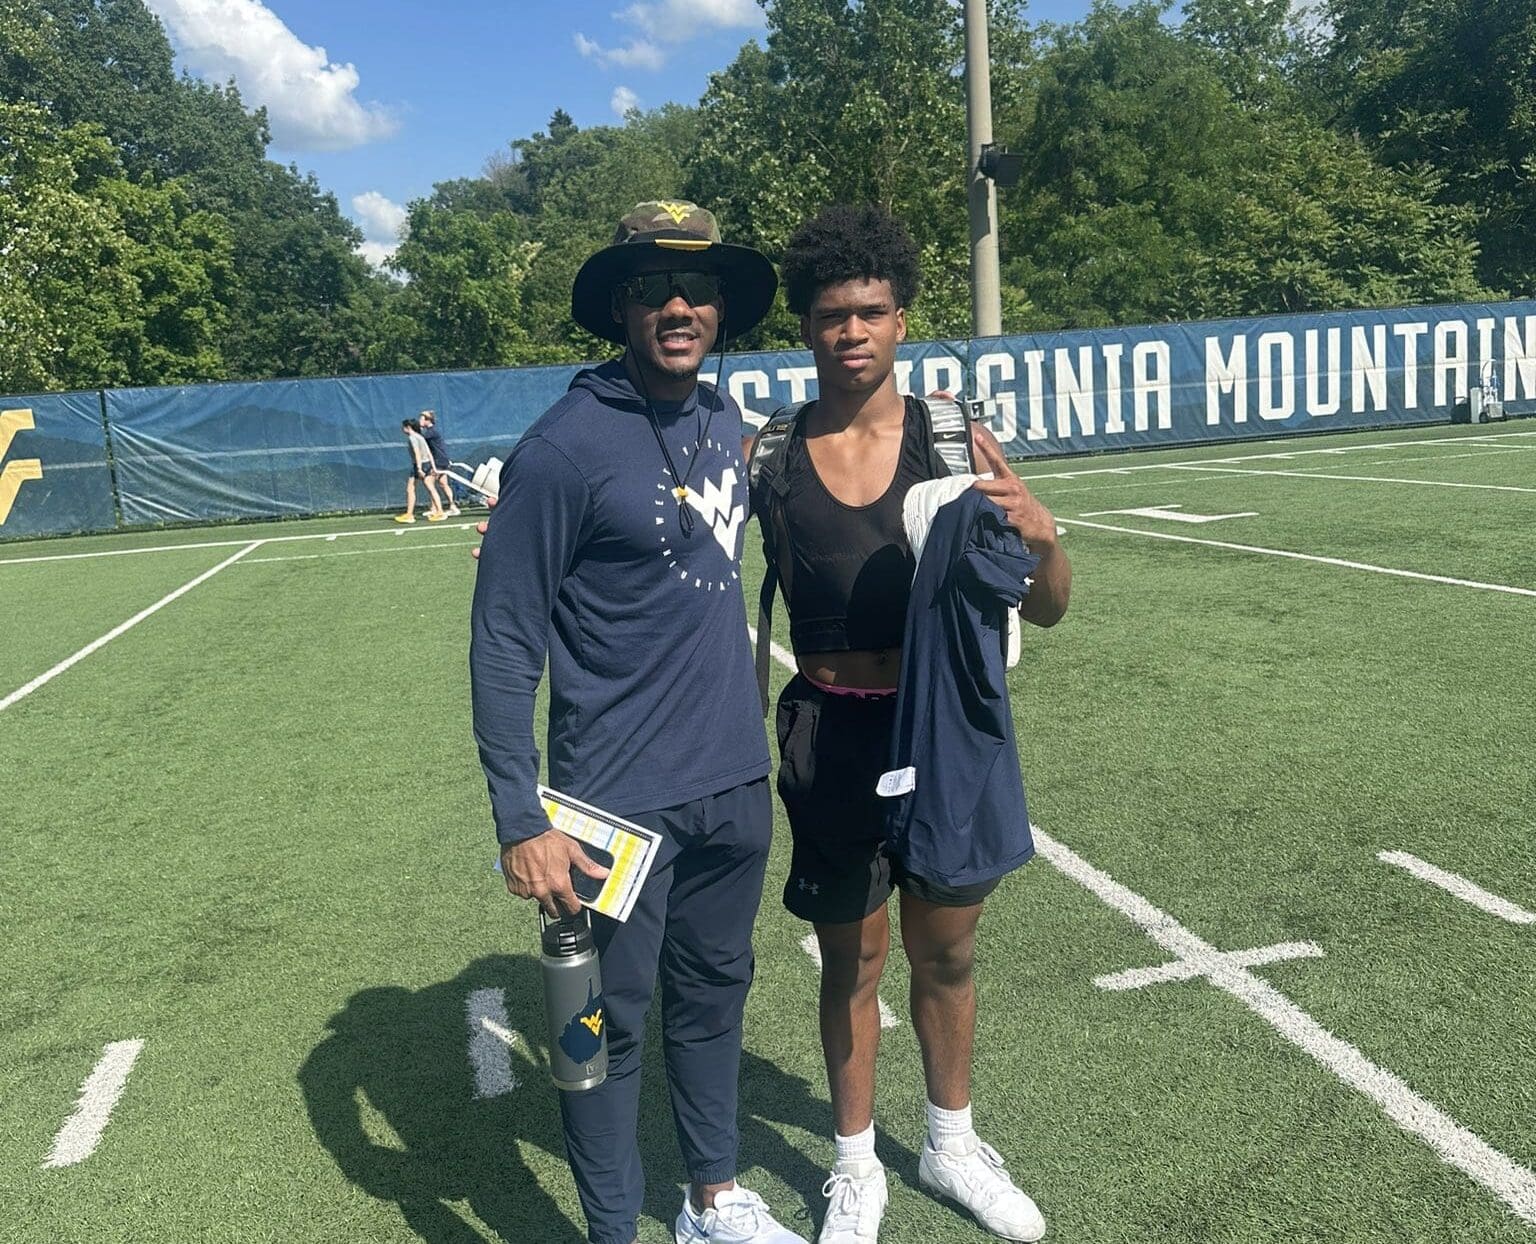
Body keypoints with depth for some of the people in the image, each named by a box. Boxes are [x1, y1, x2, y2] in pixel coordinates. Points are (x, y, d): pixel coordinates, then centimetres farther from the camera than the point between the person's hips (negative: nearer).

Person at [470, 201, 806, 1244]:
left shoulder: (726, 420, 6)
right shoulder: (566, 446, -15)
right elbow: (504, 641, -14)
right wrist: (521, 820, -17)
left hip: (735, 783, 7)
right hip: (621, 799, -6)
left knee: (715, 992, 20)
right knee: (612, 1020, 8)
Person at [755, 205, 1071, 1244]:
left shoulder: (952, 441, -6)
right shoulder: (770, 451, -6)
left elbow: (1045, 611, -2)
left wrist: (1042, 535, -25)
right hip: (831, 733, -1)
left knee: (946, 952, 17)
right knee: (852, 962, 12)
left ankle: (952, 1146, 42)